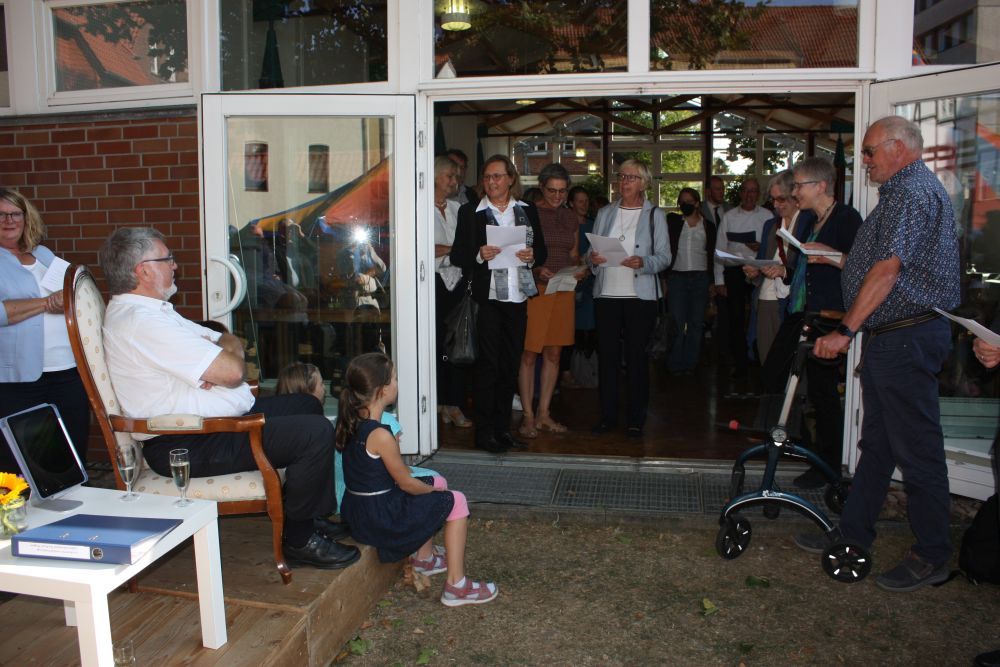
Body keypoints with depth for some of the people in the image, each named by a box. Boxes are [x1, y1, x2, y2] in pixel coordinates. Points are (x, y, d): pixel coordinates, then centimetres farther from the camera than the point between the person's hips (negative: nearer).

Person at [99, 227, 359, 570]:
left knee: (308, 406, 20)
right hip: (188, 446, -12)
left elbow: (230, 342, 16)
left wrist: (224, 353, -8)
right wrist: (229, 356, -3)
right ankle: (300, 540, -1)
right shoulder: (140, 321, -22)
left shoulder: (151, 311, 15)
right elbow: (232, 371, -27)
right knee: (317, 433, -19)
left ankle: (316, 516, 26)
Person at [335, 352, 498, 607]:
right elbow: (406, 483, -15)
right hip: (382, 517, -9)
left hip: (357, 510, 9)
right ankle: (456, 585, 5)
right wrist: (432, 490, 3)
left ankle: (424, 558, 35)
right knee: (456, 501, 1)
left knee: (437, 482, 24)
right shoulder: (381, 436, -27)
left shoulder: (350, 423, 0)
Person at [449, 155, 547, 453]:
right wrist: (478, 255, -19)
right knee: (488, 364, -4)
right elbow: (457, 255, 0)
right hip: (487, 296, -4)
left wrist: (532, 256, -7)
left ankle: (502, 427, 19)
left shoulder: (527, 211, 13)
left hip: (518, 296, 4)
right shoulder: (470, 212, 3)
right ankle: (484, 431, 3)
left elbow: (542, 252, 14)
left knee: (510, 364, 9)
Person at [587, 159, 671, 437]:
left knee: (637, 356, 0)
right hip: (606, 293, 3)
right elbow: (591, 251, 15)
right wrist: (592, 258, -7)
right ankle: (607, 415, 13)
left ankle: (635, 419, 9)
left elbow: (664, 256, 0)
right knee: (607, 354, 3)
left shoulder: (655, 215, 6)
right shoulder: (605, 213, 15)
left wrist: (643, 263, -18)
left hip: (640, 295, -3)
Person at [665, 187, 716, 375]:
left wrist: (712, 281, 4)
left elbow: (712, 254, 9)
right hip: (677, 277, -1)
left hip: (700, 277, 1)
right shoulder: (672, 221, 7)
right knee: (677, 322, -4)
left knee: (696, 323, 4)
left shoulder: (708, 226, 9)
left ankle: (690, 363, 12)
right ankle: (675, 363, 3)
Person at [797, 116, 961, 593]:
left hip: (908, 338, -11)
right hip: (891, 337, 11)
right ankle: (853, 535, 26)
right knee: (876, 443, 15)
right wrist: (834, 259, 17)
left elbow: (888, 269, -24)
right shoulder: (901, 191, 20)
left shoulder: (913, 191, -14)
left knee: (917, 450, -2)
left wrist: (845, 330, -25)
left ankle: (932, 557, 10)